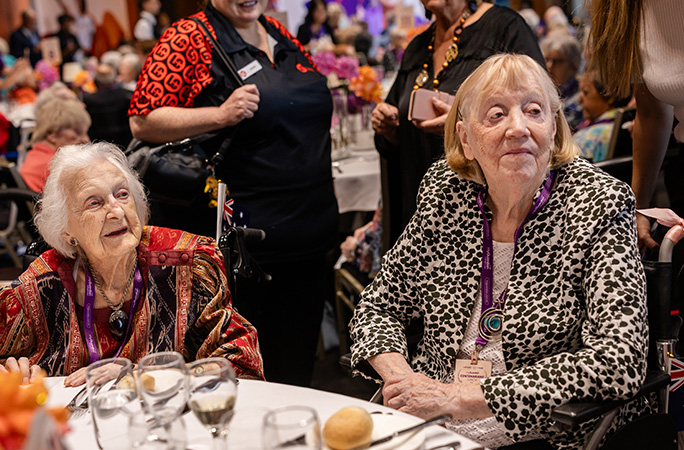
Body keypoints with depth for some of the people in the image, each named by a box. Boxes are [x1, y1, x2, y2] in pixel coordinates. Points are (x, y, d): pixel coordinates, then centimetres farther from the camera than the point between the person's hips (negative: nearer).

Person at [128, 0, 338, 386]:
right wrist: (220, 114, -23)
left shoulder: (282, 37, 14)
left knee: (297, 371, 14)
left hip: (307, 235, 7)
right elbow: (143, 123, -12)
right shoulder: (189, 40, -6)